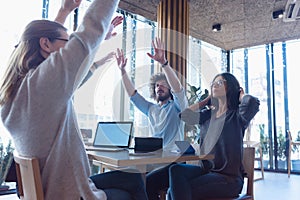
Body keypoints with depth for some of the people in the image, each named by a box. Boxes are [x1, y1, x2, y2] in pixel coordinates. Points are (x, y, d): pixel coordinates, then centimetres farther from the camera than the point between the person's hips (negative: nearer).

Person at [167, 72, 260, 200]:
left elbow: (252, 102, -23)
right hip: (206, 169, 5)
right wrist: (207, 100, 16)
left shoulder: (236, 115, -2)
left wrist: (241, 96, 1)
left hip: (229, 177, -5)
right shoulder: (208, 114, 15)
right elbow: (185, 115, 5)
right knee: (176, 170, -26)